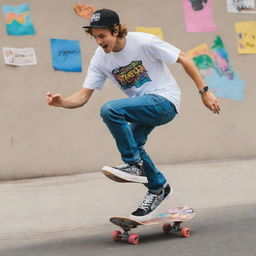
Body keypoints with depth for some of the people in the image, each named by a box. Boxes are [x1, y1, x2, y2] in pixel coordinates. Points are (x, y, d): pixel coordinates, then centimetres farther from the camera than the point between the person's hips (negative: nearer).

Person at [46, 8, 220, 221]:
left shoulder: (143, 42, -17)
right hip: (144, 106, 7)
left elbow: (184, 59, -10)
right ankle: (158, 187, 19)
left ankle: (134, 165, -13)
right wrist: (61, 102, -24)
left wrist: (204, 91, -9)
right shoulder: (100, 59, -1)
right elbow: (83, 96, -2)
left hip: (165, 100, -7)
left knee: (110, 110, -24)